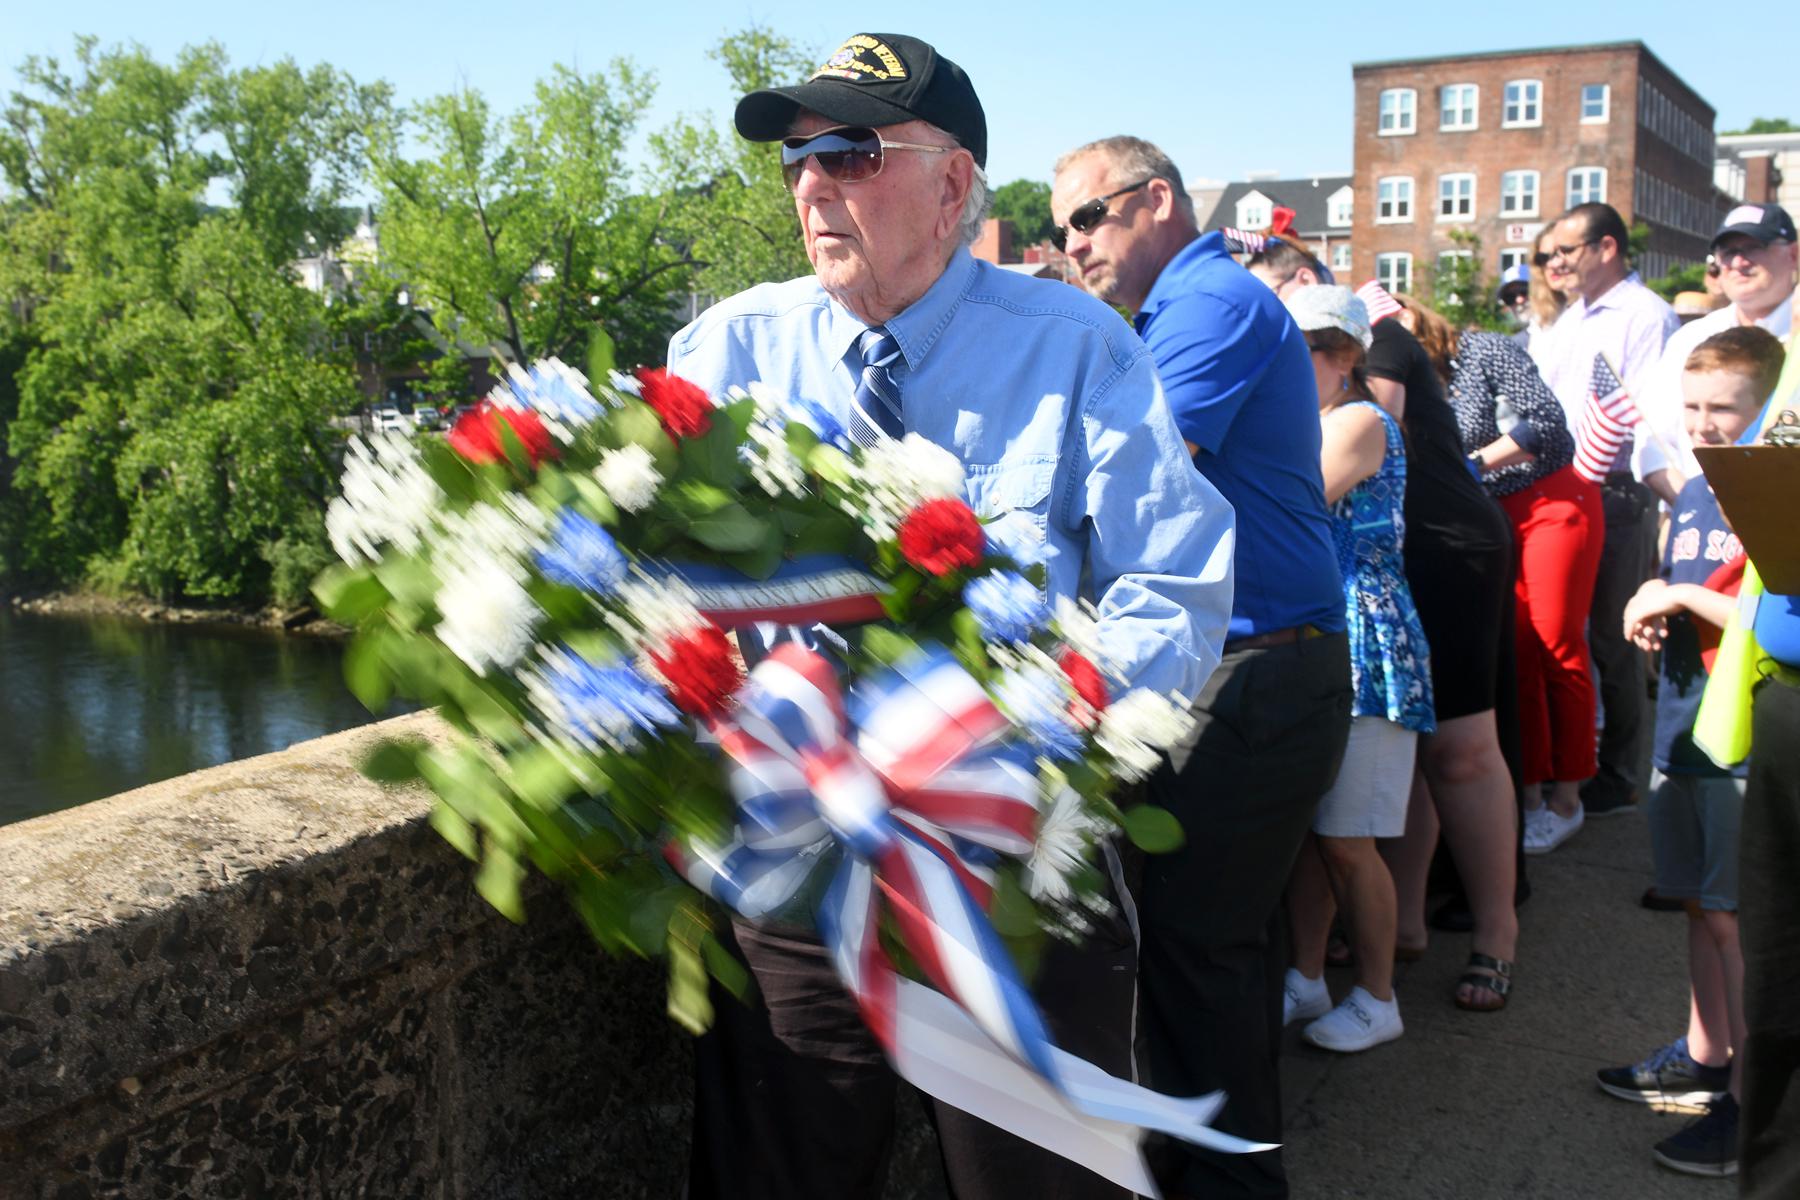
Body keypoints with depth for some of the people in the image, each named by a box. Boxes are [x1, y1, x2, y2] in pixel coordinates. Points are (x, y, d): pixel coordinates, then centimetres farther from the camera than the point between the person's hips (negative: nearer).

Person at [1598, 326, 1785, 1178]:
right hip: (1686, 728, 8)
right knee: (1702, 904, 19)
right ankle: (1704, 1058, 34)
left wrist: (1685, 596, -17)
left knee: (1736, 917, -3)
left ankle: (1748, 1103, 7)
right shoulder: (1692, 494, 12)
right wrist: (1649, 606, 3)